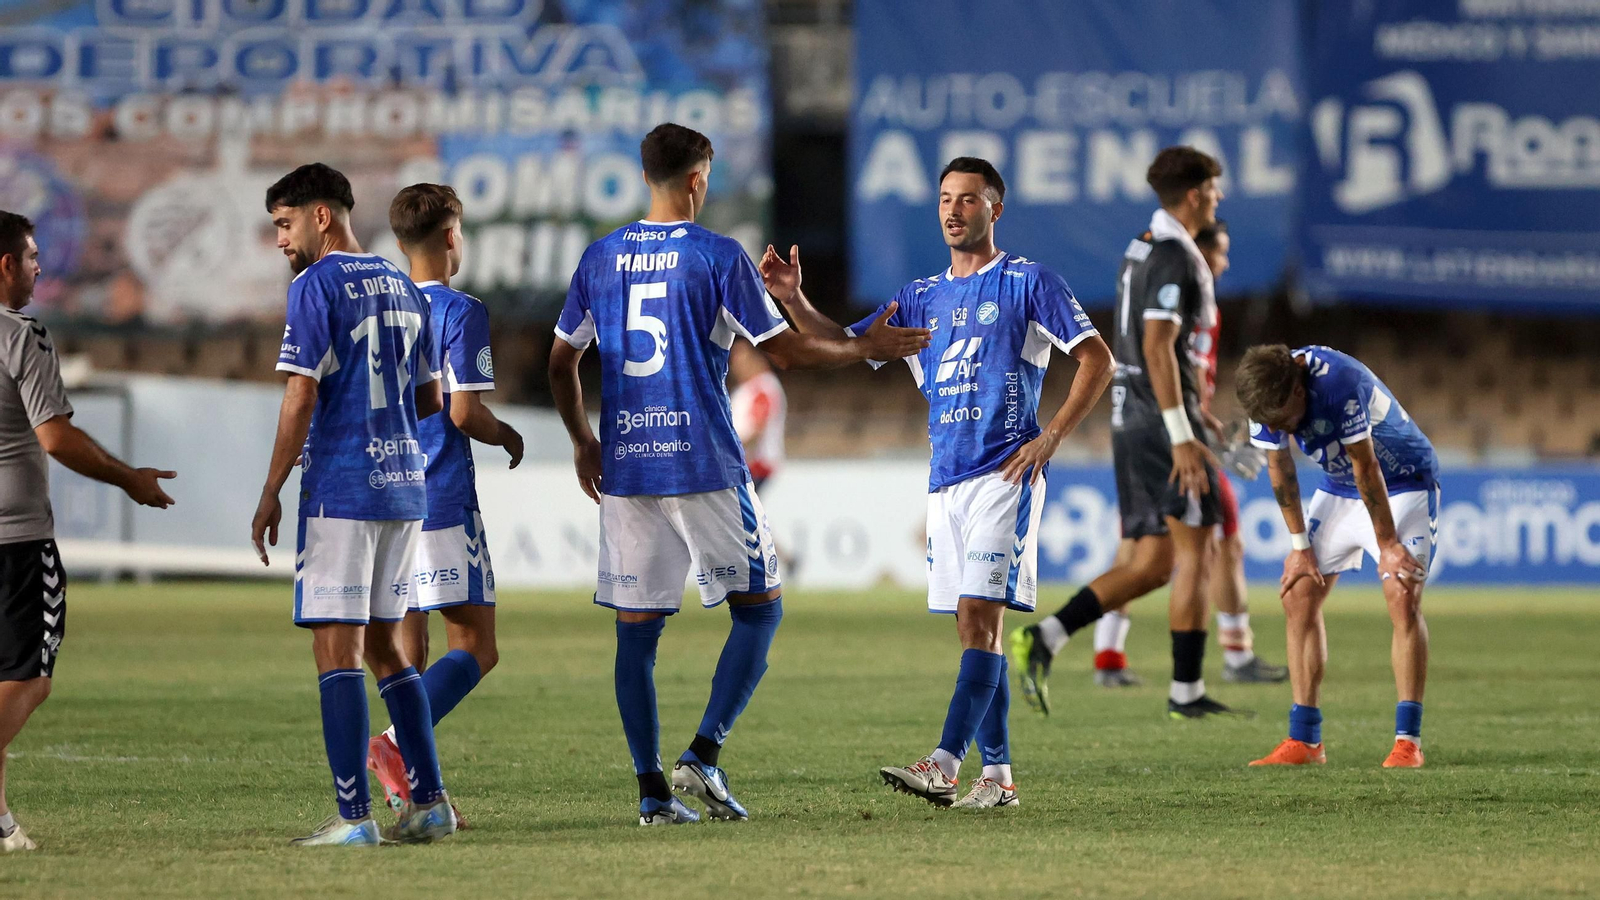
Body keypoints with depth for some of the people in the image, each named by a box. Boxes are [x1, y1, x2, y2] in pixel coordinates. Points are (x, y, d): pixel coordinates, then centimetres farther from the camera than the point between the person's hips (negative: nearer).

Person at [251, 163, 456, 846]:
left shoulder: (316, 286, -8)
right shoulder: (402, 289, 15)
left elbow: (301, 396, -14)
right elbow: (431, 398, 20)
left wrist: (271, 495, -10)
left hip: (340, 487, -8)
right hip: (404, 485, 8)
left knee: (337, 650, -6)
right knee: (383, 646, 15)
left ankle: (354, 816, -11)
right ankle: (429, 802, 11)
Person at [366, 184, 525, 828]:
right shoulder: (461, 313, -9)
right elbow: (465, 412, -14)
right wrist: (506, 437, 5)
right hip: (443, 502, -7)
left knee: (408, 651, 11)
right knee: (474, 648, -3)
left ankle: (415, 788, 7)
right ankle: (397, 745, -24)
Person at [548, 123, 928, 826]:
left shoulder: (599, 259, 8)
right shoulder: (719, 256, -5)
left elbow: (561, 361, 15)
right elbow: (783, 351, -2)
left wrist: (583, 441, 28)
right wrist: (866, 348, 12)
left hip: (624, 471, 4)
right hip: (706, 469, -4)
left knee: (636, 629, 6)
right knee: (760, 608, 9)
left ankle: (652, 791, 2)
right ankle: (703, 754, -5)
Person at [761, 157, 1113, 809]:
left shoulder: (1028, 283, 1)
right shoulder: (922, 297, 17)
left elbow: (1097, 358, -1)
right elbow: (842, 346, 14)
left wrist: (1049, 438, -9)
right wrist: (792, 299, -3)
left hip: (1005, 475, -7)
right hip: (945, 481, 7)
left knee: (980, 618, -15)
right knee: (975, 627, 6)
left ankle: (943, 765, -25)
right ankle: (996, 775, 9)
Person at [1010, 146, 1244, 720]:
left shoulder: (1142, 248, 17)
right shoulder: (1174, 256, -13)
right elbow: (1158, 347, -22)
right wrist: (1182, 437, -25)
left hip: (1131, 416, 9)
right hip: (1163, 414, -9)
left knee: (1150, 564, 8)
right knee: (1195, 550, -3)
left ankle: (1044, 639, -5)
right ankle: (1187, 691, -2)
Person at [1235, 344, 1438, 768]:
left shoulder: (1339, 383, -35)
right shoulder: (1267, 398, -15)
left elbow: (1366, 468, -27)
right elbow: (1281, 471, -2)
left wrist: (1388, 545, -18)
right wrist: (1300, 546, -1)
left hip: (1402, 483, -6)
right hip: (1339, 489, 6)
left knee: (1403, 597, -21)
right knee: (1299, 594, -3)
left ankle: (1408, 740, -17)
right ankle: (1305, 740, 0)